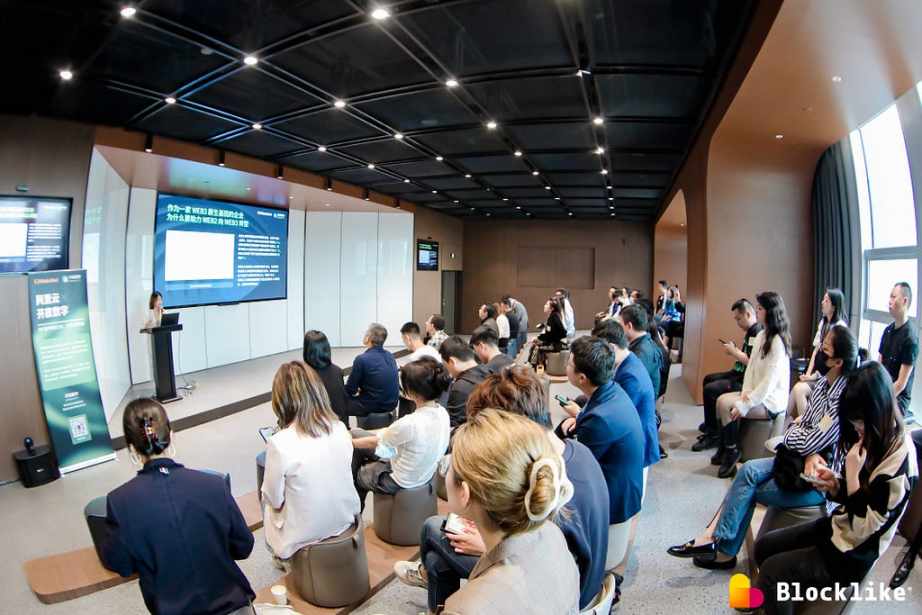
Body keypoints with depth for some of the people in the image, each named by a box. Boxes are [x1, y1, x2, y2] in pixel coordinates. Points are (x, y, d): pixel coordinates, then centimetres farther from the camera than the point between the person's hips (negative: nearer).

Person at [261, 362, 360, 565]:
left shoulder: (279, 444, -25)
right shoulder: (340, 428, -11)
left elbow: (274, 500, -11)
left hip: (303, 537, -4)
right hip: (345, 521, 4)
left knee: (268, 503, 23)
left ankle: (283, 557, 34)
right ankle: (283, 556, 36)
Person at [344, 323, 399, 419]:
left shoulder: (362, 359, -19)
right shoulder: (390, 356, 3)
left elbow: (350, 390, -11)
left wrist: (356, 390, 10)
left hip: (373, 407, -7)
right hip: (391, 404, 7)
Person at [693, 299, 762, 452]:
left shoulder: (758, 333, -20)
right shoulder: (750, 332, 12)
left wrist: (734, 351, -16)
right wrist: (734, 350, 1)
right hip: (740, 374, 11)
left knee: (710, 389, -22)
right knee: (708, 379, 23)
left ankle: (714, 435, -9)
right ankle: (709, 424, 34)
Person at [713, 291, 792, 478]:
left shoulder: (778, 341, -18)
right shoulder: (761, 336, 8)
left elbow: (770, 380, -22)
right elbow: (751, 366, 10)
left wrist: (745, 404, -22)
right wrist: (746, 391, -5)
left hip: (771, 400, -8)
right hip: (757, 393, 8)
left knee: (726, 405, -20)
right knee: (722, 399, -11)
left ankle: (731, 452, -1)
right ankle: (725, 450, 0)